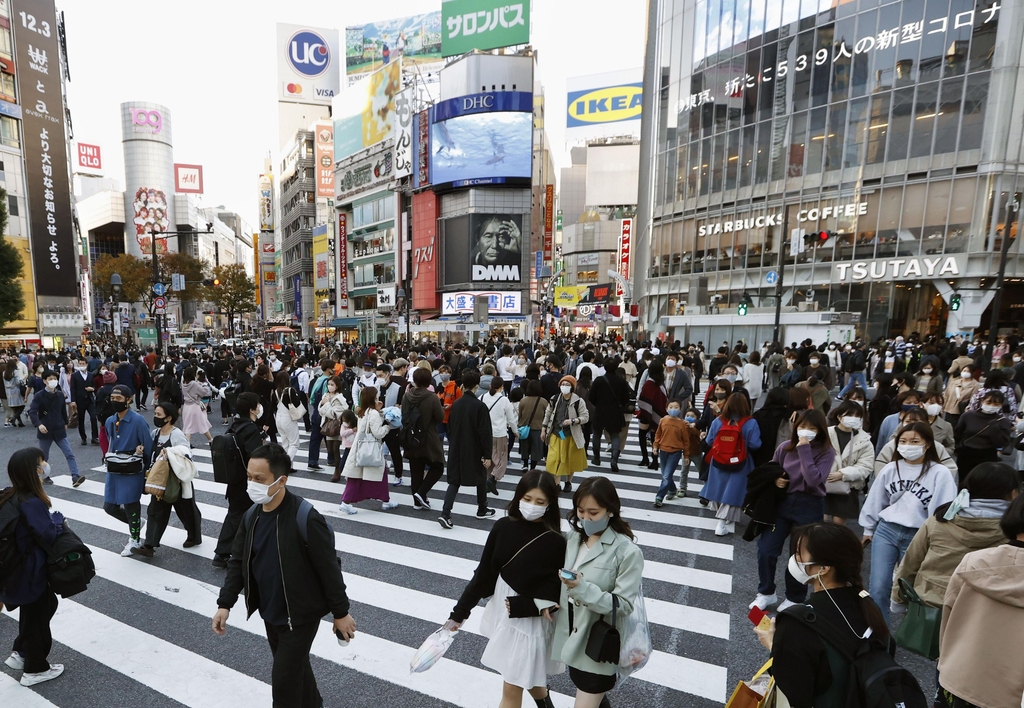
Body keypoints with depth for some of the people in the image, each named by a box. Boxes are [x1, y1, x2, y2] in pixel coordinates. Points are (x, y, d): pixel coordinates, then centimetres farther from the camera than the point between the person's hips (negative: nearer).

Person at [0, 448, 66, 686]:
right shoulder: (32, 503, -30)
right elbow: (50, 535, -27)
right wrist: (58, 518, -12)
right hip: (31, 572, -9)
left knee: (48, 604, 27)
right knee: (36, 616, 11)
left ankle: (20, 653, 40)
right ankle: (35, 669, 28)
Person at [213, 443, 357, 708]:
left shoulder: (305, 518, -29)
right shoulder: (252, 516, -6)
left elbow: (329, 569, -21)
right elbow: (238, 562, 6)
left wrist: (340, 613, -14)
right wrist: (225, 604, -1)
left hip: (300, 615, -7)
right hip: (269, 613, 7)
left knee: (283, 678, 2)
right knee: (295, 667, 24)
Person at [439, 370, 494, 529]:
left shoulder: (456, 404, 0)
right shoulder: (480, 406, -16)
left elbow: (450, 428, 9)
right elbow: (485, 432, -16)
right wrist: (487, 455, -11)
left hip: (457, 450, 4)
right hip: (475, 451, -4)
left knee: (454, 481, 7)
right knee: (481, 479, 17)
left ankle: (445, 514, -6)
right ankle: (482, 510, 31)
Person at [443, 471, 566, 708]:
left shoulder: (556, 542, -19)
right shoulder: (502, 527, -10)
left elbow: (557, 591, -13)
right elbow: (484, 574, -3)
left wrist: (522, 606, -23)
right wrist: (459, 613, -1)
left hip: (529, 619, -5)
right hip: (499, 611, 5)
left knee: (512, 688, 5)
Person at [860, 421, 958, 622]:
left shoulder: (940, 473, -8)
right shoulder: (890, 469, 2)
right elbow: (875, 500, 12)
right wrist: (868, 529, 18)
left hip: (918, 537, -2)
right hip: (886, 531, 2)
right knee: (878, 588, 0)